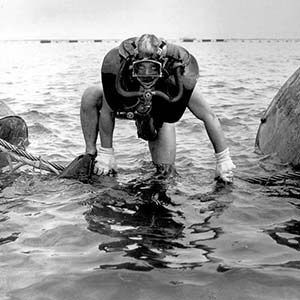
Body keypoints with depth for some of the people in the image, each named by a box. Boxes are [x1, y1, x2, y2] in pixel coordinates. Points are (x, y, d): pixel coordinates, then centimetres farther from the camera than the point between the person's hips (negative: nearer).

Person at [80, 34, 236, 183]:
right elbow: (107, 111, -24)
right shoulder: (116, 64, -39)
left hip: (161, 114, 0)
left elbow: (209, 116, -29)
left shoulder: (177, 76, -40)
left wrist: (223, 160, -24)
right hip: (126, 105, 1)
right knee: (90, 96, -26)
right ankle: (90, 155, -7)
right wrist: (106, 153, -18)